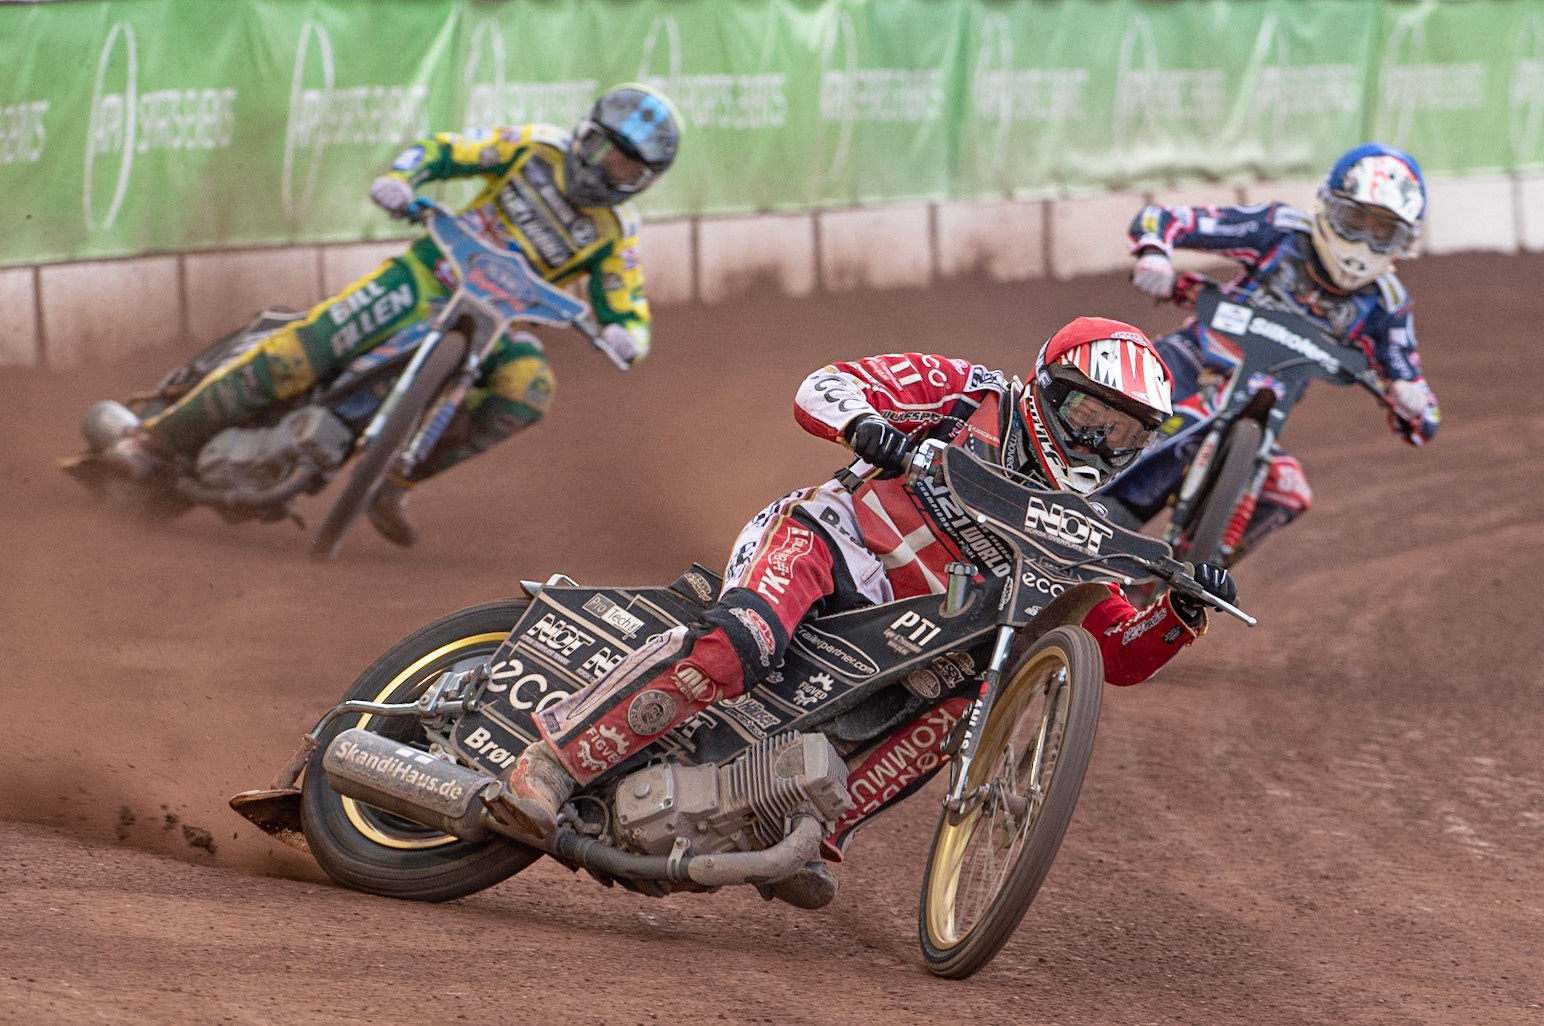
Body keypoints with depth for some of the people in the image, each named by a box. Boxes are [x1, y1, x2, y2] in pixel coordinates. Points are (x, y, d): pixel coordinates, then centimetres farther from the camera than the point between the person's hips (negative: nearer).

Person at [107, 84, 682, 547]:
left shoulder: (614, 237, 1)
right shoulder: (539, 148, -3)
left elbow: (627, 312, 0)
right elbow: (441, 151, -1)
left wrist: (624, 335, -26)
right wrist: (398, 178, -23)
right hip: (427, 278, -2)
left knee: (528, 389, -30)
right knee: (297, 354, -21)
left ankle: (393, 484, -17)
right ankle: (157, 441, -14)